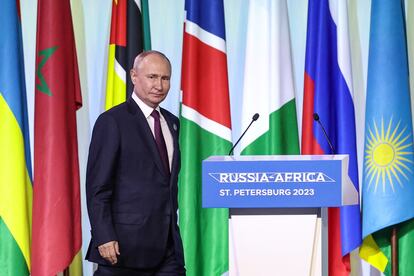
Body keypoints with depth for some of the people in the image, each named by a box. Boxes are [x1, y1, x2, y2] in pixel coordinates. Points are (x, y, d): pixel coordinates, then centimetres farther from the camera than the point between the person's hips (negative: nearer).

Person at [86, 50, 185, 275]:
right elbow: (97, 186, -10)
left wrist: (173, 231, 16)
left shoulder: (171, 122, 16)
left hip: (168, 248, 6)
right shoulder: (112, 121, -6)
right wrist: (104, 238, -17)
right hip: (124, 246, -6)